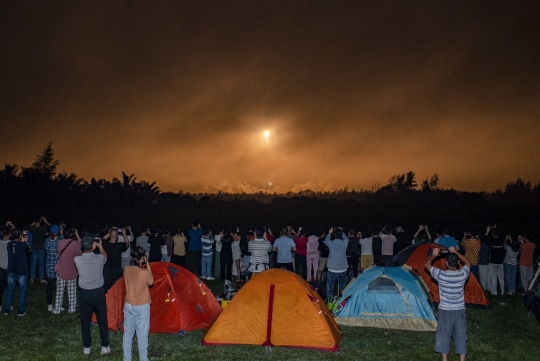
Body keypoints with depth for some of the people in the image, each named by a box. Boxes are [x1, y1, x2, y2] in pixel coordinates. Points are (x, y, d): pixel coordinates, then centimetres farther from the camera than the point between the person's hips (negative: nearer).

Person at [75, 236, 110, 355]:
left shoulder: (77, 260, -10)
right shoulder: (99, 258, -11)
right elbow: (105, 256, 16)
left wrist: (91, 248, 13)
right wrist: (100, 246, 24)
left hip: (85, 293, 0)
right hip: (98, 292, 0)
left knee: (85, 321, 13)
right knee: (102, 320, 11)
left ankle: (87, 347, 21)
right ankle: (105, 347, 16)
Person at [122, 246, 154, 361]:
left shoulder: (126, 269, -7)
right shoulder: (145, 273, -24)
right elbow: (151, 282, -3)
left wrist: (144, 265, 4)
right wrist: (147, 263, -6)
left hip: (128, 306, 5)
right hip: (142, 307, -5)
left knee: (128, 333, 16)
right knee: (142, 335, 8)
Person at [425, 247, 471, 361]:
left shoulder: (441, 275, -18)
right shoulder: (463, 274, -12)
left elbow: (427, 264, -1)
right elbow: (468, 262, 11)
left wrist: (433, 255, 13)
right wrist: (456, 253, 13)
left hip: (445, 310, -2)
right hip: (459, 310, 2)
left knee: (444, 334, 11)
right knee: (460, 334, 12)